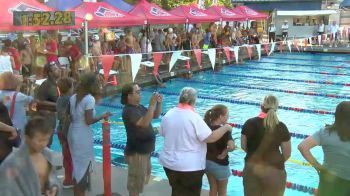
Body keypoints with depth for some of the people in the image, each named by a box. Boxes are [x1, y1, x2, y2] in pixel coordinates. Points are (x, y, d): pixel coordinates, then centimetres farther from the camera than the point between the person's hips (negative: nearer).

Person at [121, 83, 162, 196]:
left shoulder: (139, 107, 7)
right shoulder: (128, 111, -22)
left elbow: (155, 115, 15)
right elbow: (144, 123, -35)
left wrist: (159, 103, -2)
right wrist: (152, 104, -37)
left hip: (144, 150, 10)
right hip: (136, 152, -10)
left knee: (143, 177, 23)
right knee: (136, 181, 3)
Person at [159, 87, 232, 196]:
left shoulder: (168, 114, -2)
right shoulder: (194, 117, -20)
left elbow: (163, 133, 13)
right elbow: (210, 138, -20)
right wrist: (225, 127, -6)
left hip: (169, 163, 6)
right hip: (190, 166, -6)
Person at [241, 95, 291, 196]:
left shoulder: (250, 123, -5)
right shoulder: (281, 127, -9)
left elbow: (243, 146, 4)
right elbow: (287, 154, -2)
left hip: (251, 168, 2)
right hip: (274, 171, -2)